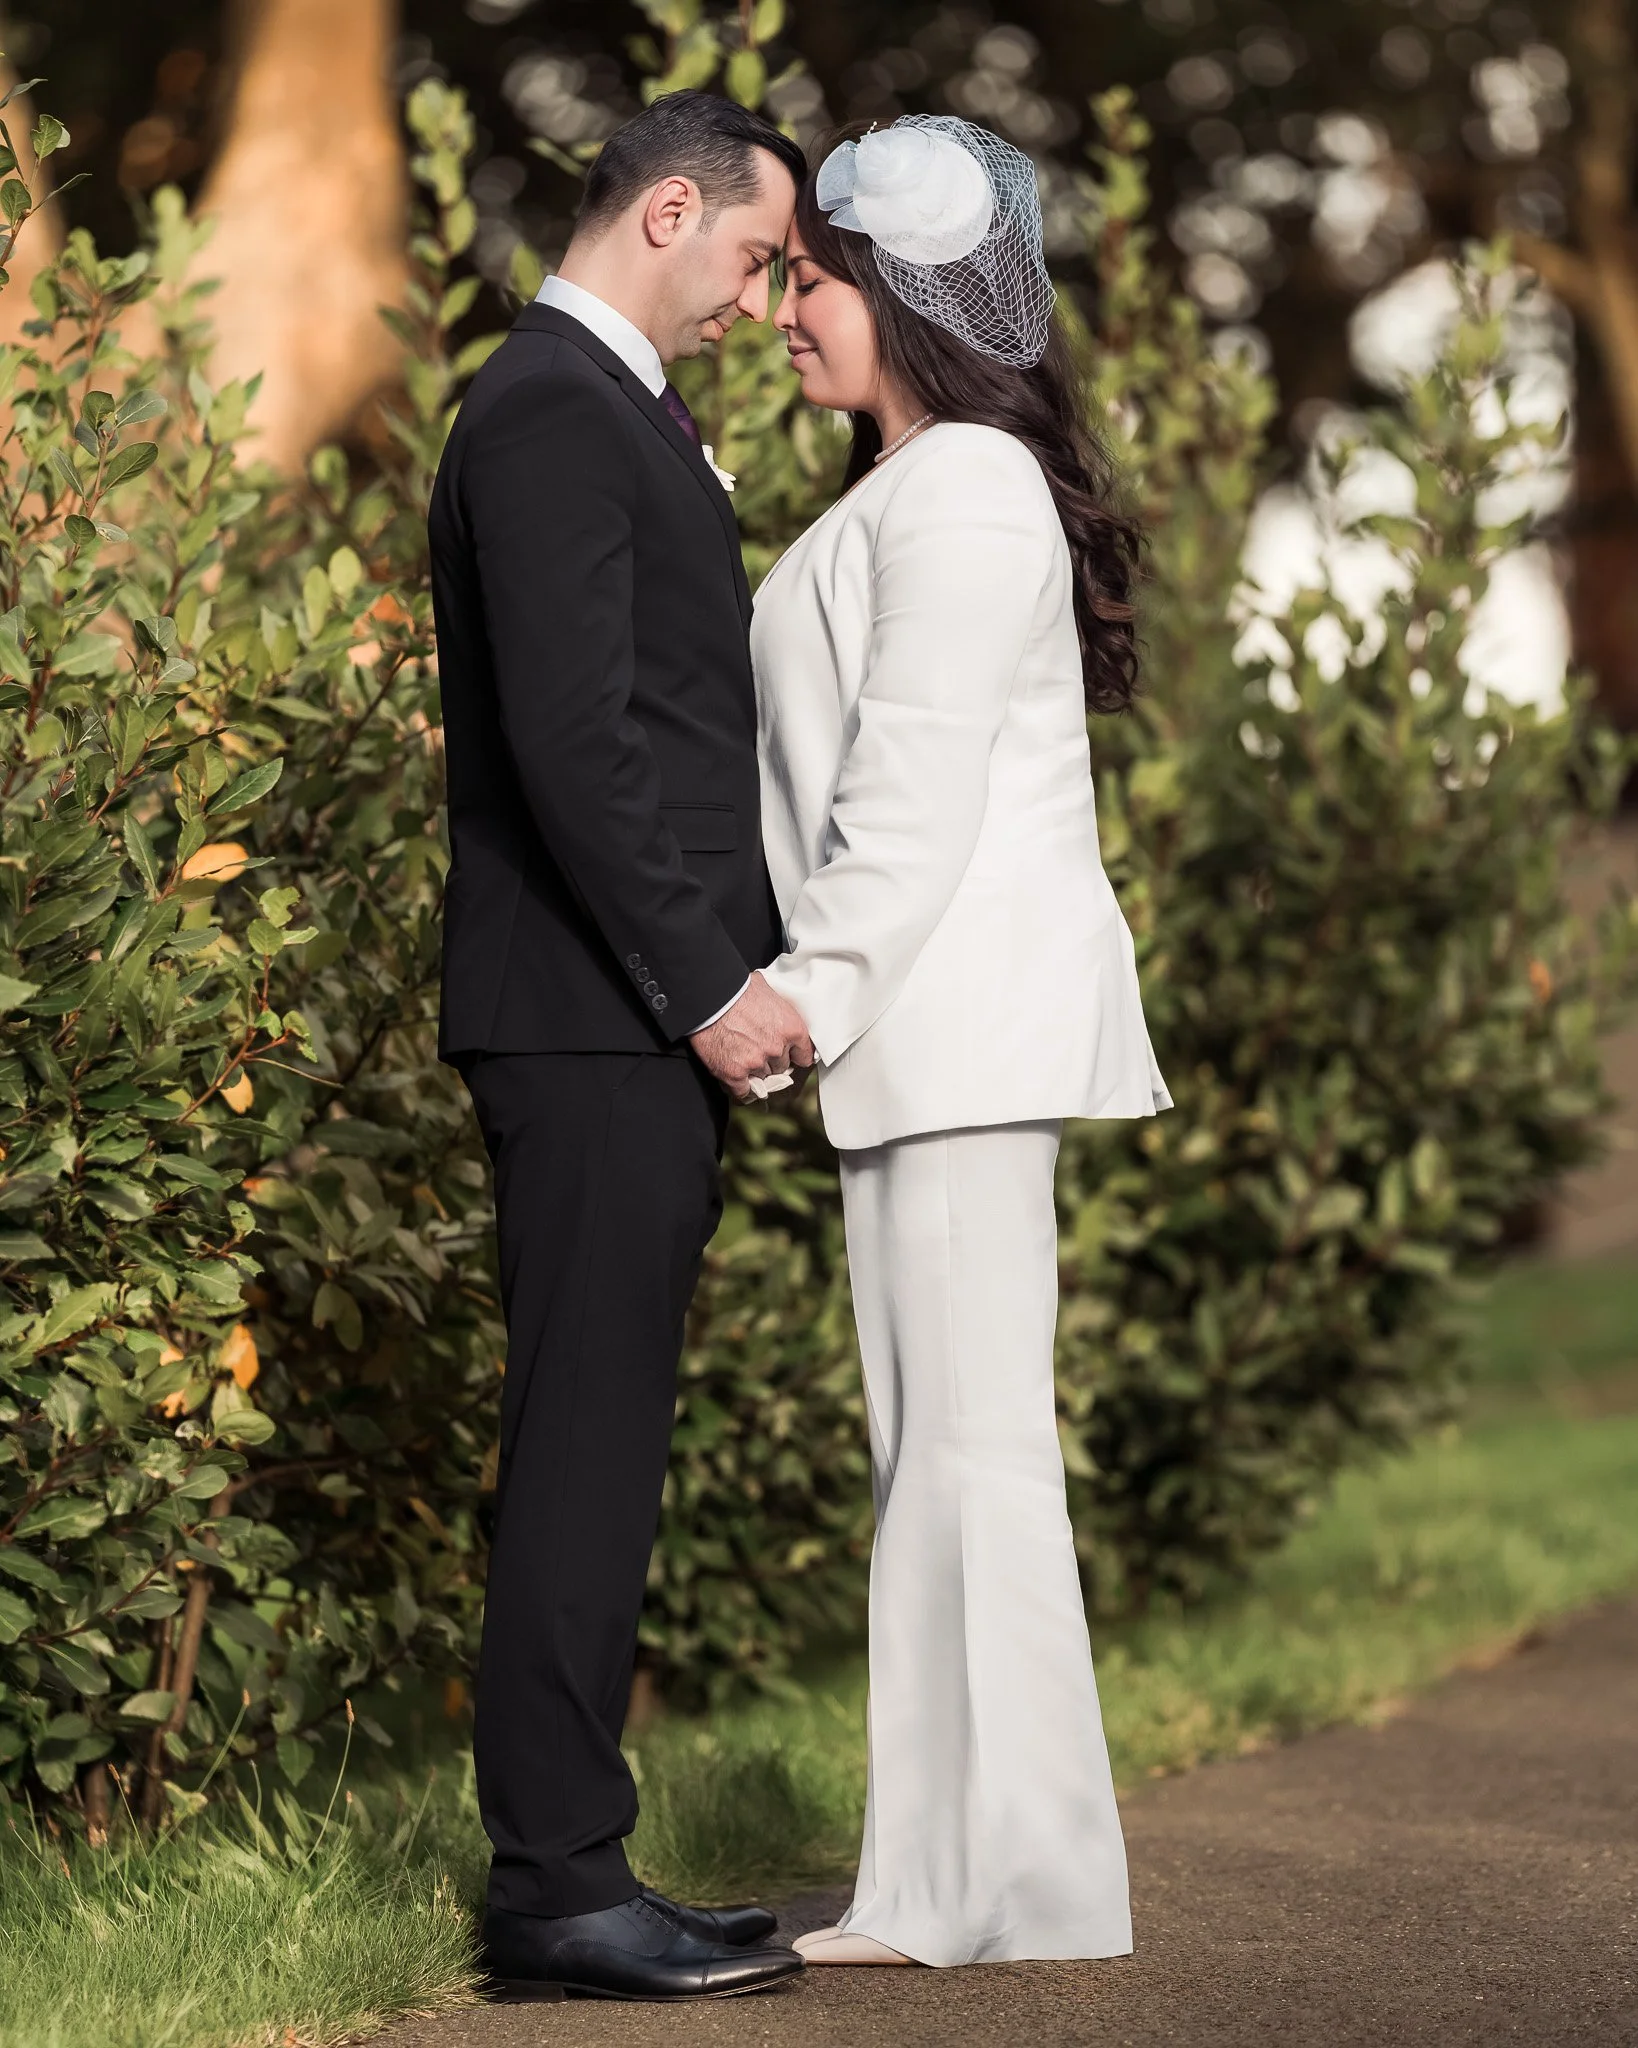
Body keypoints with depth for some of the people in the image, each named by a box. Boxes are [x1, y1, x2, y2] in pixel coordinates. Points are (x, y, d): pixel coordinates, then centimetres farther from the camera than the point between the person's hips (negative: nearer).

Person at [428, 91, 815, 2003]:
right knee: (586, 1443, -8)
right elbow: (571, 736, -20)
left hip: (645, 1016, 10)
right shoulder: (548, 410, -11)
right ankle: (557, 1885, -3)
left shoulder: (615, 409, 21)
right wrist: (705, 985, -18)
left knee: (602, 1447, 10)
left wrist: (721, 975, 16)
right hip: (594, 1015, -10)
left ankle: (566, 1863, 15)